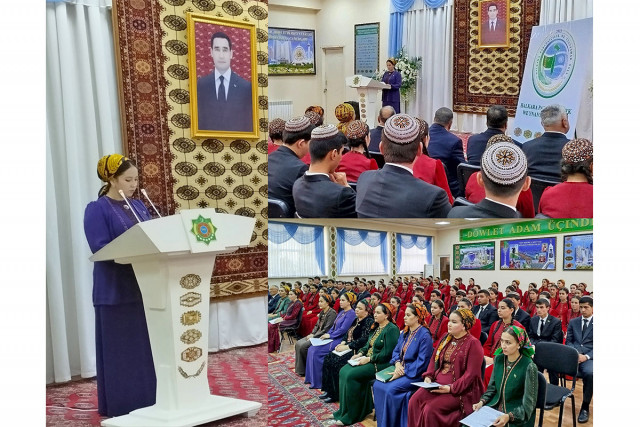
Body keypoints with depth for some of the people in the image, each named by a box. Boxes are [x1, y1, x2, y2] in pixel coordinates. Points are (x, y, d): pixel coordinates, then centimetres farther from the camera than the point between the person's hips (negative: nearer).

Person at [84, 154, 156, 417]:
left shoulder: (138, 206, 14)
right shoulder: (97, 210, -7)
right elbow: (100, 248, -17)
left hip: (144, 285, 7)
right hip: (116, 290, -6)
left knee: (146, 346, 11)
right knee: (120, 350, 1)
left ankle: (147, 402, 23)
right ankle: (121, 406, 13)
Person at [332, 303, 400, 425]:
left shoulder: (392, 329, -13)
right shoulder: (377, 327, 16)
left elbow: (387, 353, -19)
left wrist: (368, 359, -18)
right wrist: (360, 354, 3)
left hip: (380, 364, -9)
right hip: (367, 359, 9)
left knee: (351, 375, -23)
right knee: (343, 371, -8)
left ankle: (352, 415, -10)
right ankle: (344, 410, -3)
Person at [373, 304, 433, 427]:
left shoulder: (424, 335, -14)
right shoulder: (405, 332, 11)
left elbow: (422, 362, -17)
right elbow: (396, 351, 16)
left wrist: (403, 371, -19)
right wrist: (397, 363, -6)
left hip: (415, 374, -8)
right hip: (400, 369, 8)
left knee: (390, 389, -26)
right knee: (377, 385, -11)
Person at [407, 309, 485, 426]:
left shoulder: (473, 343, -9)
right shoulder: (446, 338, 13)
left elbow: (471, 373, -14)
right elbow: (434, 359, 19)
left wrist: (451, 388, -20)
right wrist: (428, 376, 2)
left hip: (460, 390, -6)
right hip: (437, 384, 7)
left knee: (431, 408, -25)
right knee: (414, 401, -15)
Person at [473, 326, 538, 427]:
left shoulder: (529, 367, -15)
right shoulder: (499, 359, 1)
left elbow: (529, 403, -13)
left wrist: (509, 416, -25)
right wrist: (482, 402, -4)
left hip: (517, 418, -4)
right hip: (495, 409, 5)